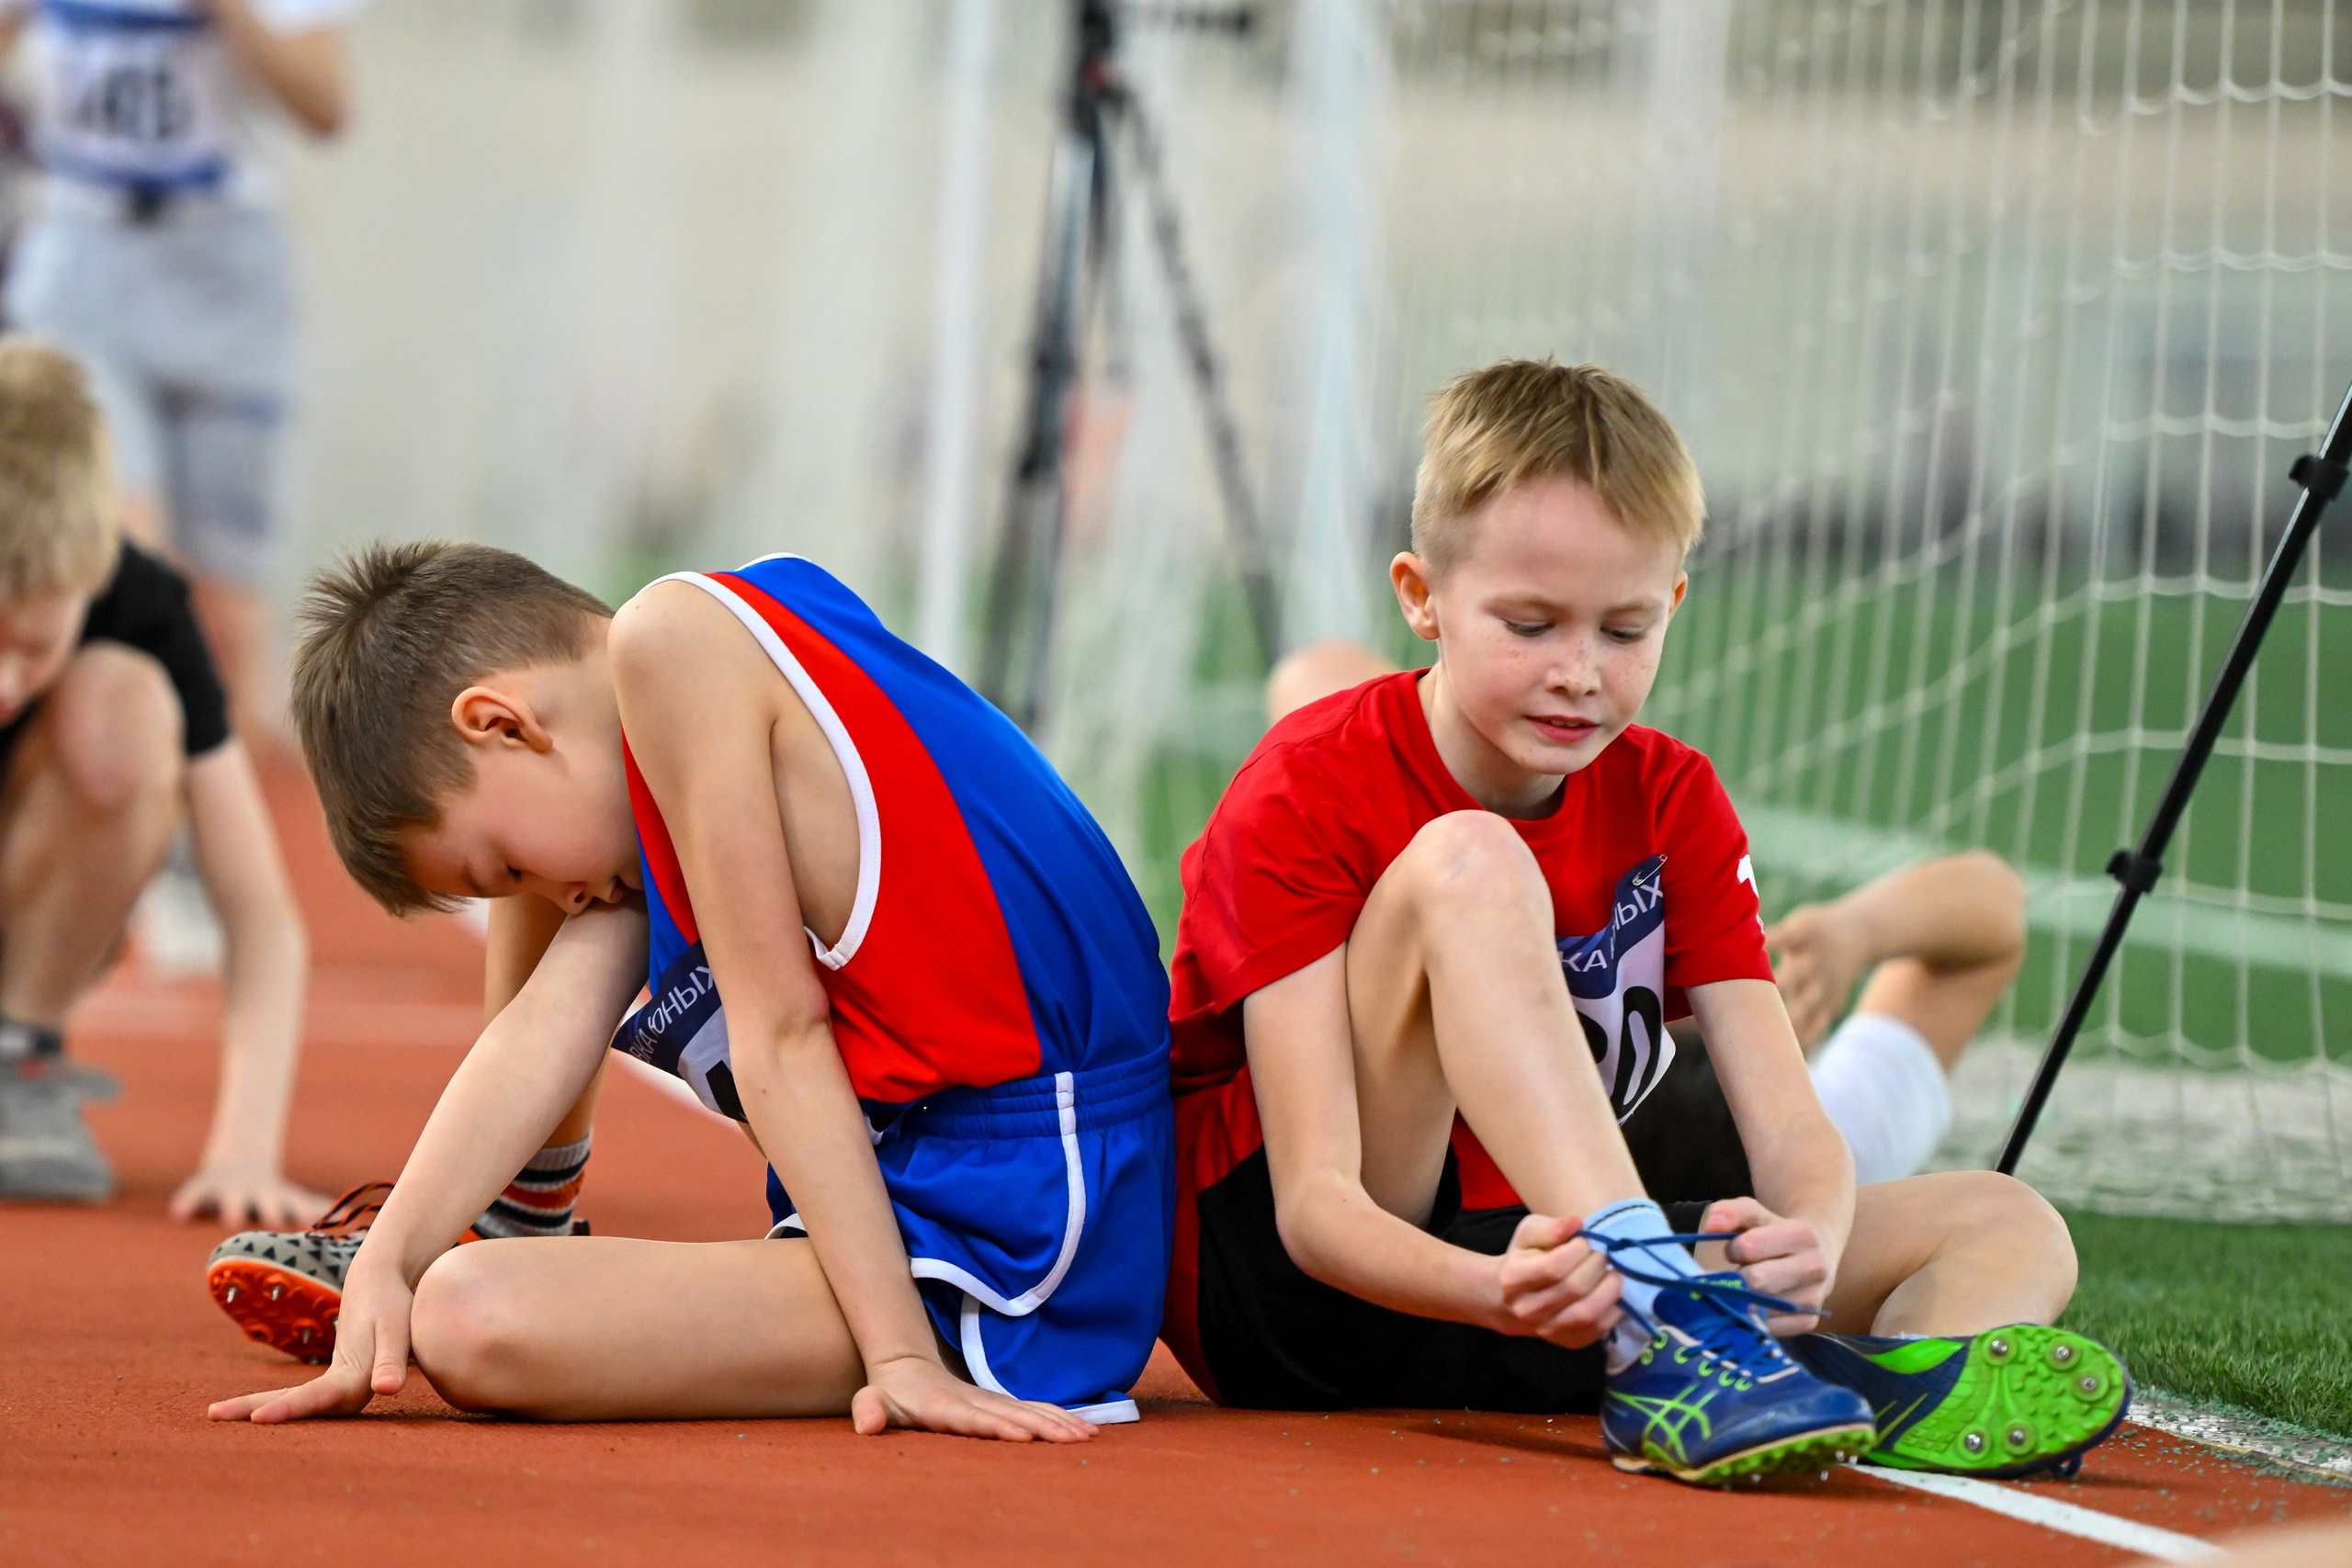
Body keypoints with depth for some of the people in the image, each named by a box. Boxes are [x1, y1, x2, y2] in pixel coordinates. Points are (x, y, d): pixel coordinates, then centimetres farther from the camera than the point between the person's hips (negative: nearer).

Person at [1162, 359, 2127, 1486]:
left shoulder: (1669, 801, 3)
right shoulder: (1307, 793, -13)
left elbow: (1788, 1123, -8)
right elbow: (1315, 1199, -23)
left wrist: (1809, 1244, -34)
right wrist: (1499, 1292, -45)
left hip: (1561, 1265, 6)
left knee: (2007, 1225, -10)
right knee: (1468, 865, -28)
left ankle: (1902, 1380, -48)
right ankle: (1663, 1335, -45)